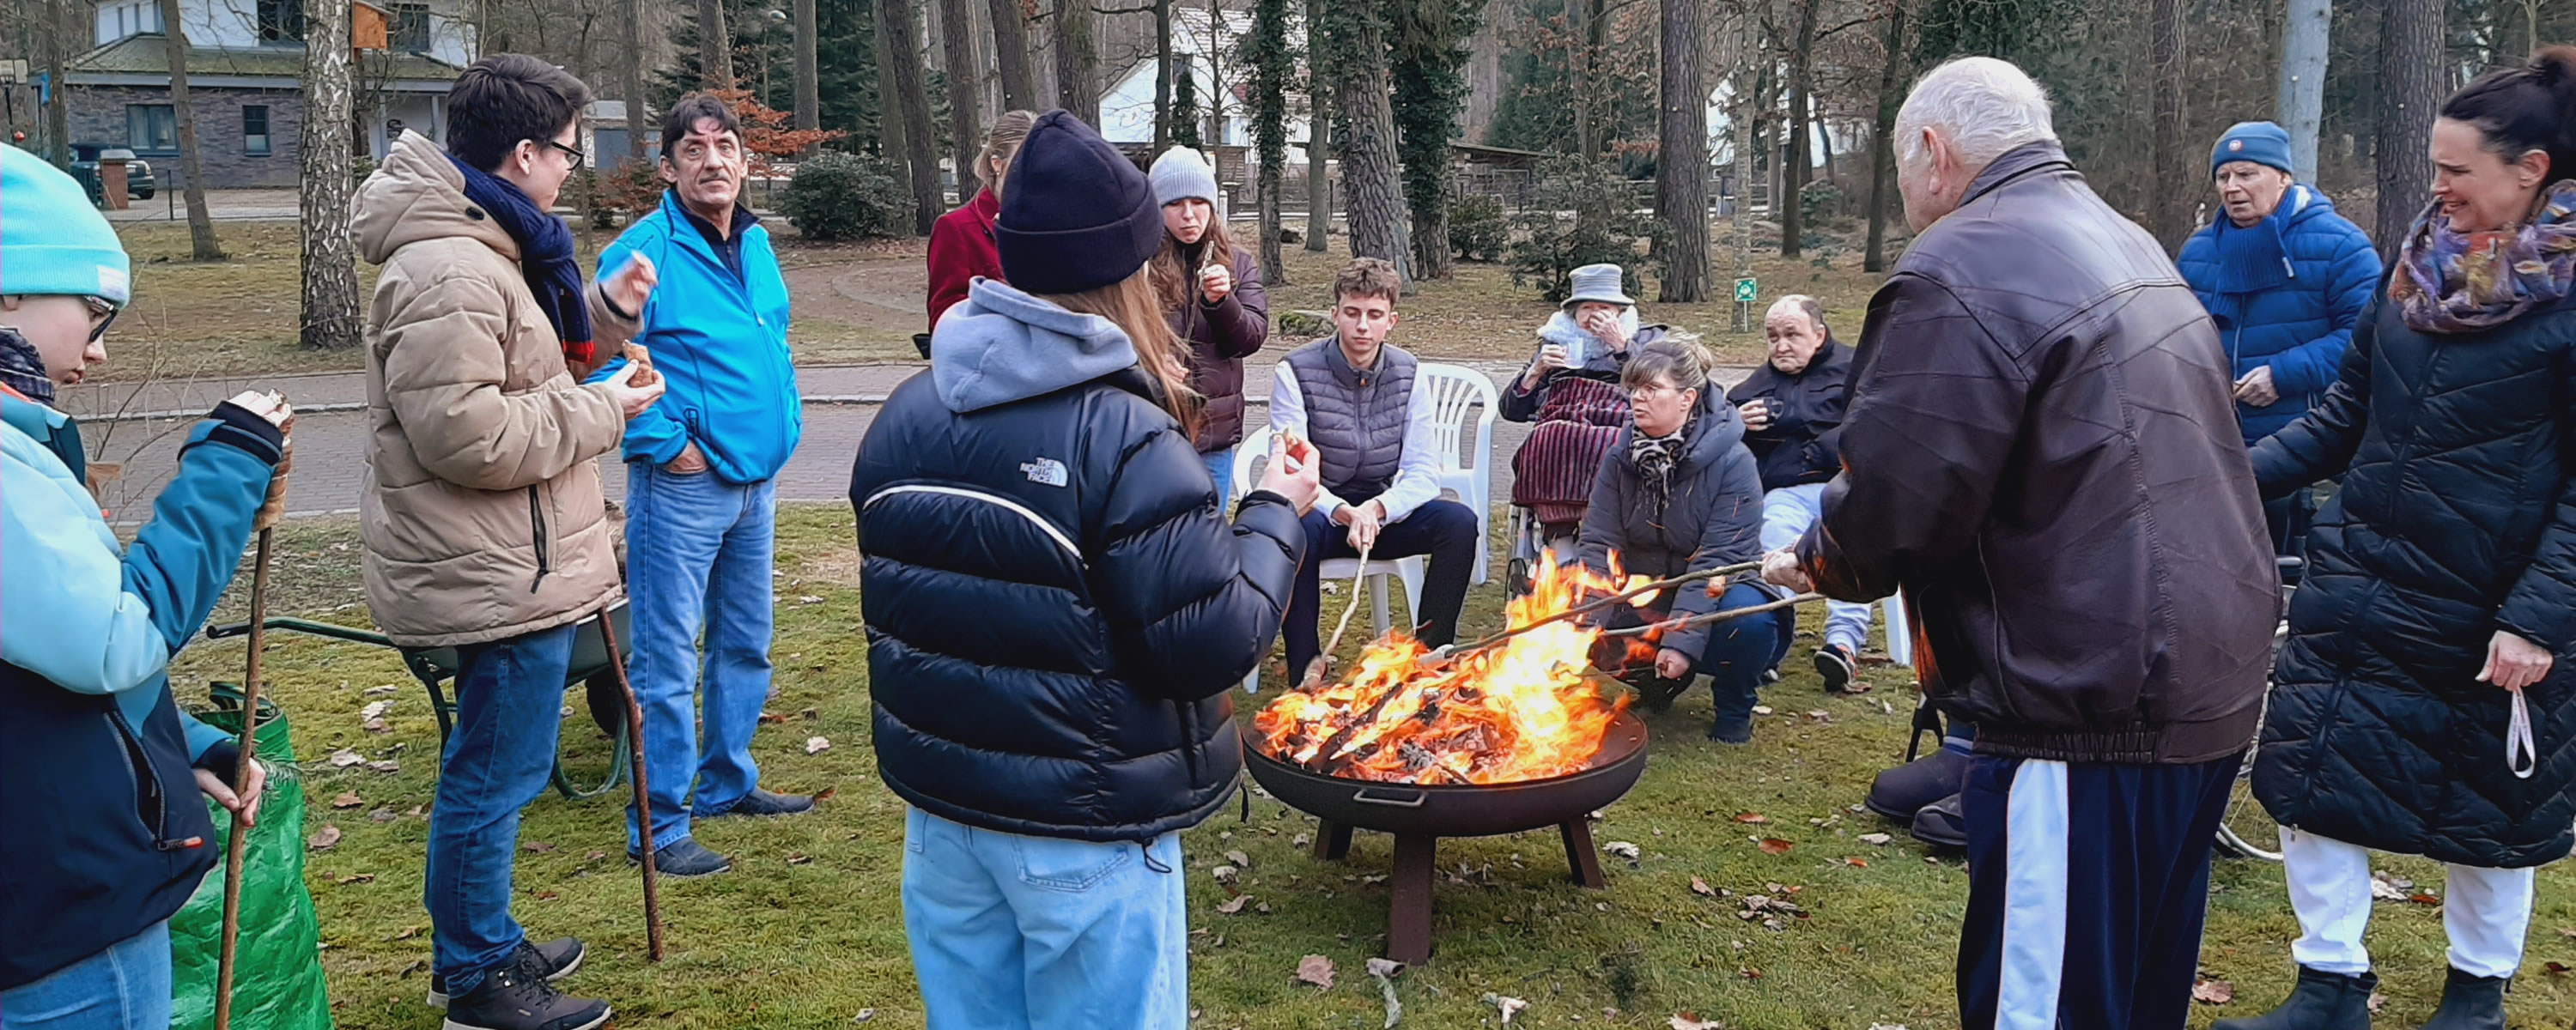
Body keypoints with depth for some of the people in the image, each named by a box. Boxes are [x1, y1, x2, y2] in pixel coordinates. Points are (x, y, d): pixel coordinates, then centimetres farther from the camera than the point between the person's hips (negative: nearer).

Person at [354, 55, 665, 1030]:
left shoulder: (482, 251, 12)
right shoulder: (449, 274, -23)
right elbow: (465, 434, -27)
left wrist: (601, 312, 5)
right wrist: (602, 409, -18)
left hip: (502, 568, 11)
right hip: (503, 576, -11)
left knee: (487, 766, 22)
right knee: (496, 775, 2)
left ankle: (479, 945, 39)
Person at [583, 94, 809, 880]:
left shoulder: (757, 244, 11)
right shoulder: (644, 251, -14)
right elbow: (605, 362, -18)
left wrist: (785, 421, 14)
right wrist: (666, 443, -17)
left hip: (757, 483, 8)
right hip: (683, 487, -8)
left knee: (744, 644, 19)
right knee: (667, 662, -2)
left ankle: (726, 782, 35)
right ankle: (658, 828, 8)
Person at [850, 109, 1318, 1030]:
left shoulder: (906, 415, 1)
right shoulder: (1125, 439, -22)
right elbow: (1215, 645, -20)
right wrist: (1276, 513, -7)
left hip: (939, 803, 7)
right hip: (1082, 829, -6)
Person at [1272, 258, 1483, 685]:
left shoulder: (1408, 374, -1)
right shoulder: (1296, 372, -11)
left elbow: (1423, 473, -7)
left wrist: (1376, 509, -27)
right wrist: (1343, 513, -37)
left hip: (1384, 512, 3)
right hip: (1320, 511, -3)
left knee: (1459, 522, -22)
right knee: (1297, 527, -38)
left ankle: (1431, 654, -10)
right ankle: (1305, 668, -25)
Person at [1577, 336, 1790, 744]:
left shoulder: (1732, 462, -19)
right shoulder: (1620, 458, -5)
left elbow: (1717, 561, -24)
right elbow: (1600, 546, -10)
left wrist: (1683, 640, -33)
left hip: (1713, 598, -4)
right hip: (1645, 608, 4)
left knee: (1747, 617, -37)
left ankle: (1733, 710, -3)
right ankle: (1666, 675, 14)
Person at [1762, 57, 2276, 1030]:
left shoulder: (1955, 273, -16)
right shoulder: (2132, 248, 14)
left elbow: (1890, 512, -20)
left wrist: (1814, 559, 2)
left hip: (2095, 711, -10)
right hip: (2216, 688, 10)